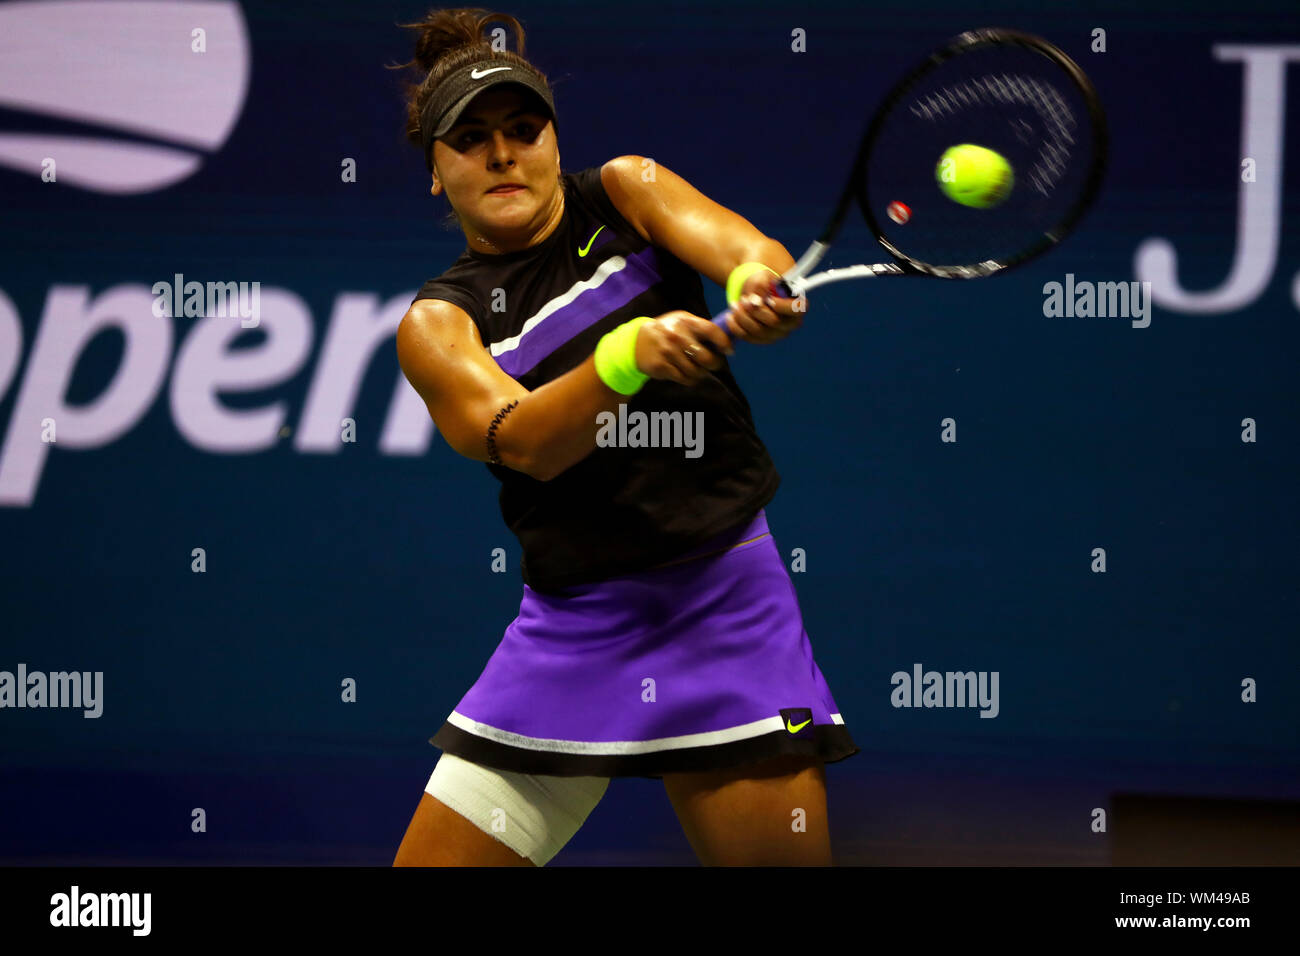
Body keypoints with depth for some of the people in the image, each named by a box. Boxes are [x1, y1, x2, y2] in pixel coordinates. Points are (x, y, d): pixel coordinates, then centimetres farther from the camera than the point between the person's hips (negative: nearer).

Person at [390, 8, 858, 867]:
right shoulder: (437, 323, 1)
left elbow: (752, 251, -13)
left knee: (782, 856, -8)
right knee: (434, 862, -4)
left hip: (723, 598, -1)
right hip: (570, 626, 1)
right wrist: (628, 355, -38)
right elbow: (520, 442, -19)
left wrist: (759, 286, -37)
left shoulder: (623, 193, 6)